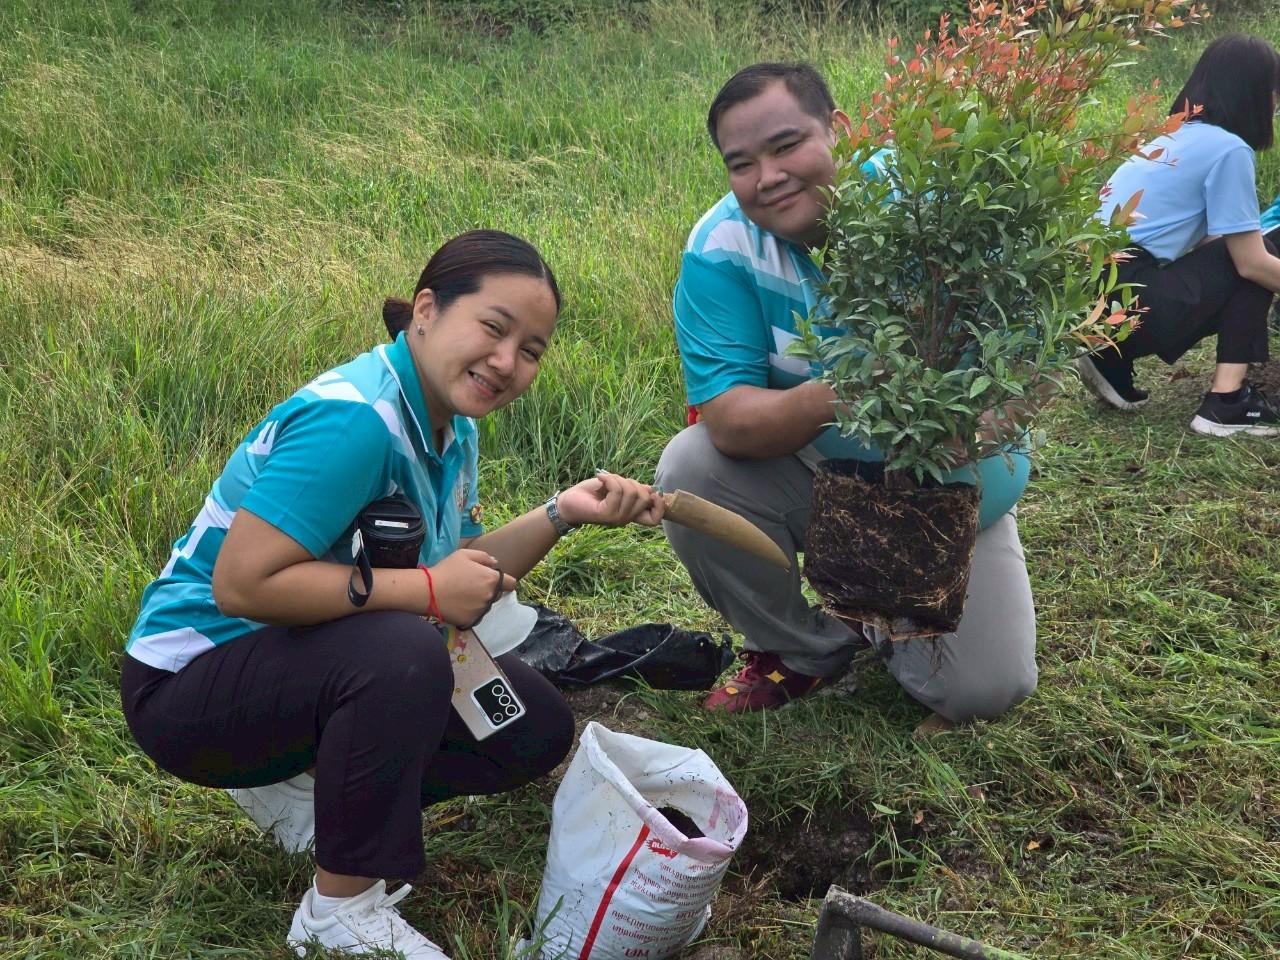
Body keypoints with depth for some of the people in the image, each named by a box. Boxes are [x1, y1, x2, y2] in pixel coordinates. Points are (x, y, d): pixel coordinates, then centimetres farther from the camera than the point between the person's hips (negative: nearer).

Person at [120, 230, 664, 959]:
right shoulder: (354, 419, -28)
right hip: (195, 676, -9)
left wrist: (564, 513, -8)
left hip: (311, 663, 9)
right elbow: (241, 584, -33)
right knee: (402, 652, -37)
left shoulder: (449, 422, 1)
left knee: (538, 730, 4)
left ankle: (305, 788, 11)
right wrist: (425, 591, -29)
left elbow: (469, 576, 5)